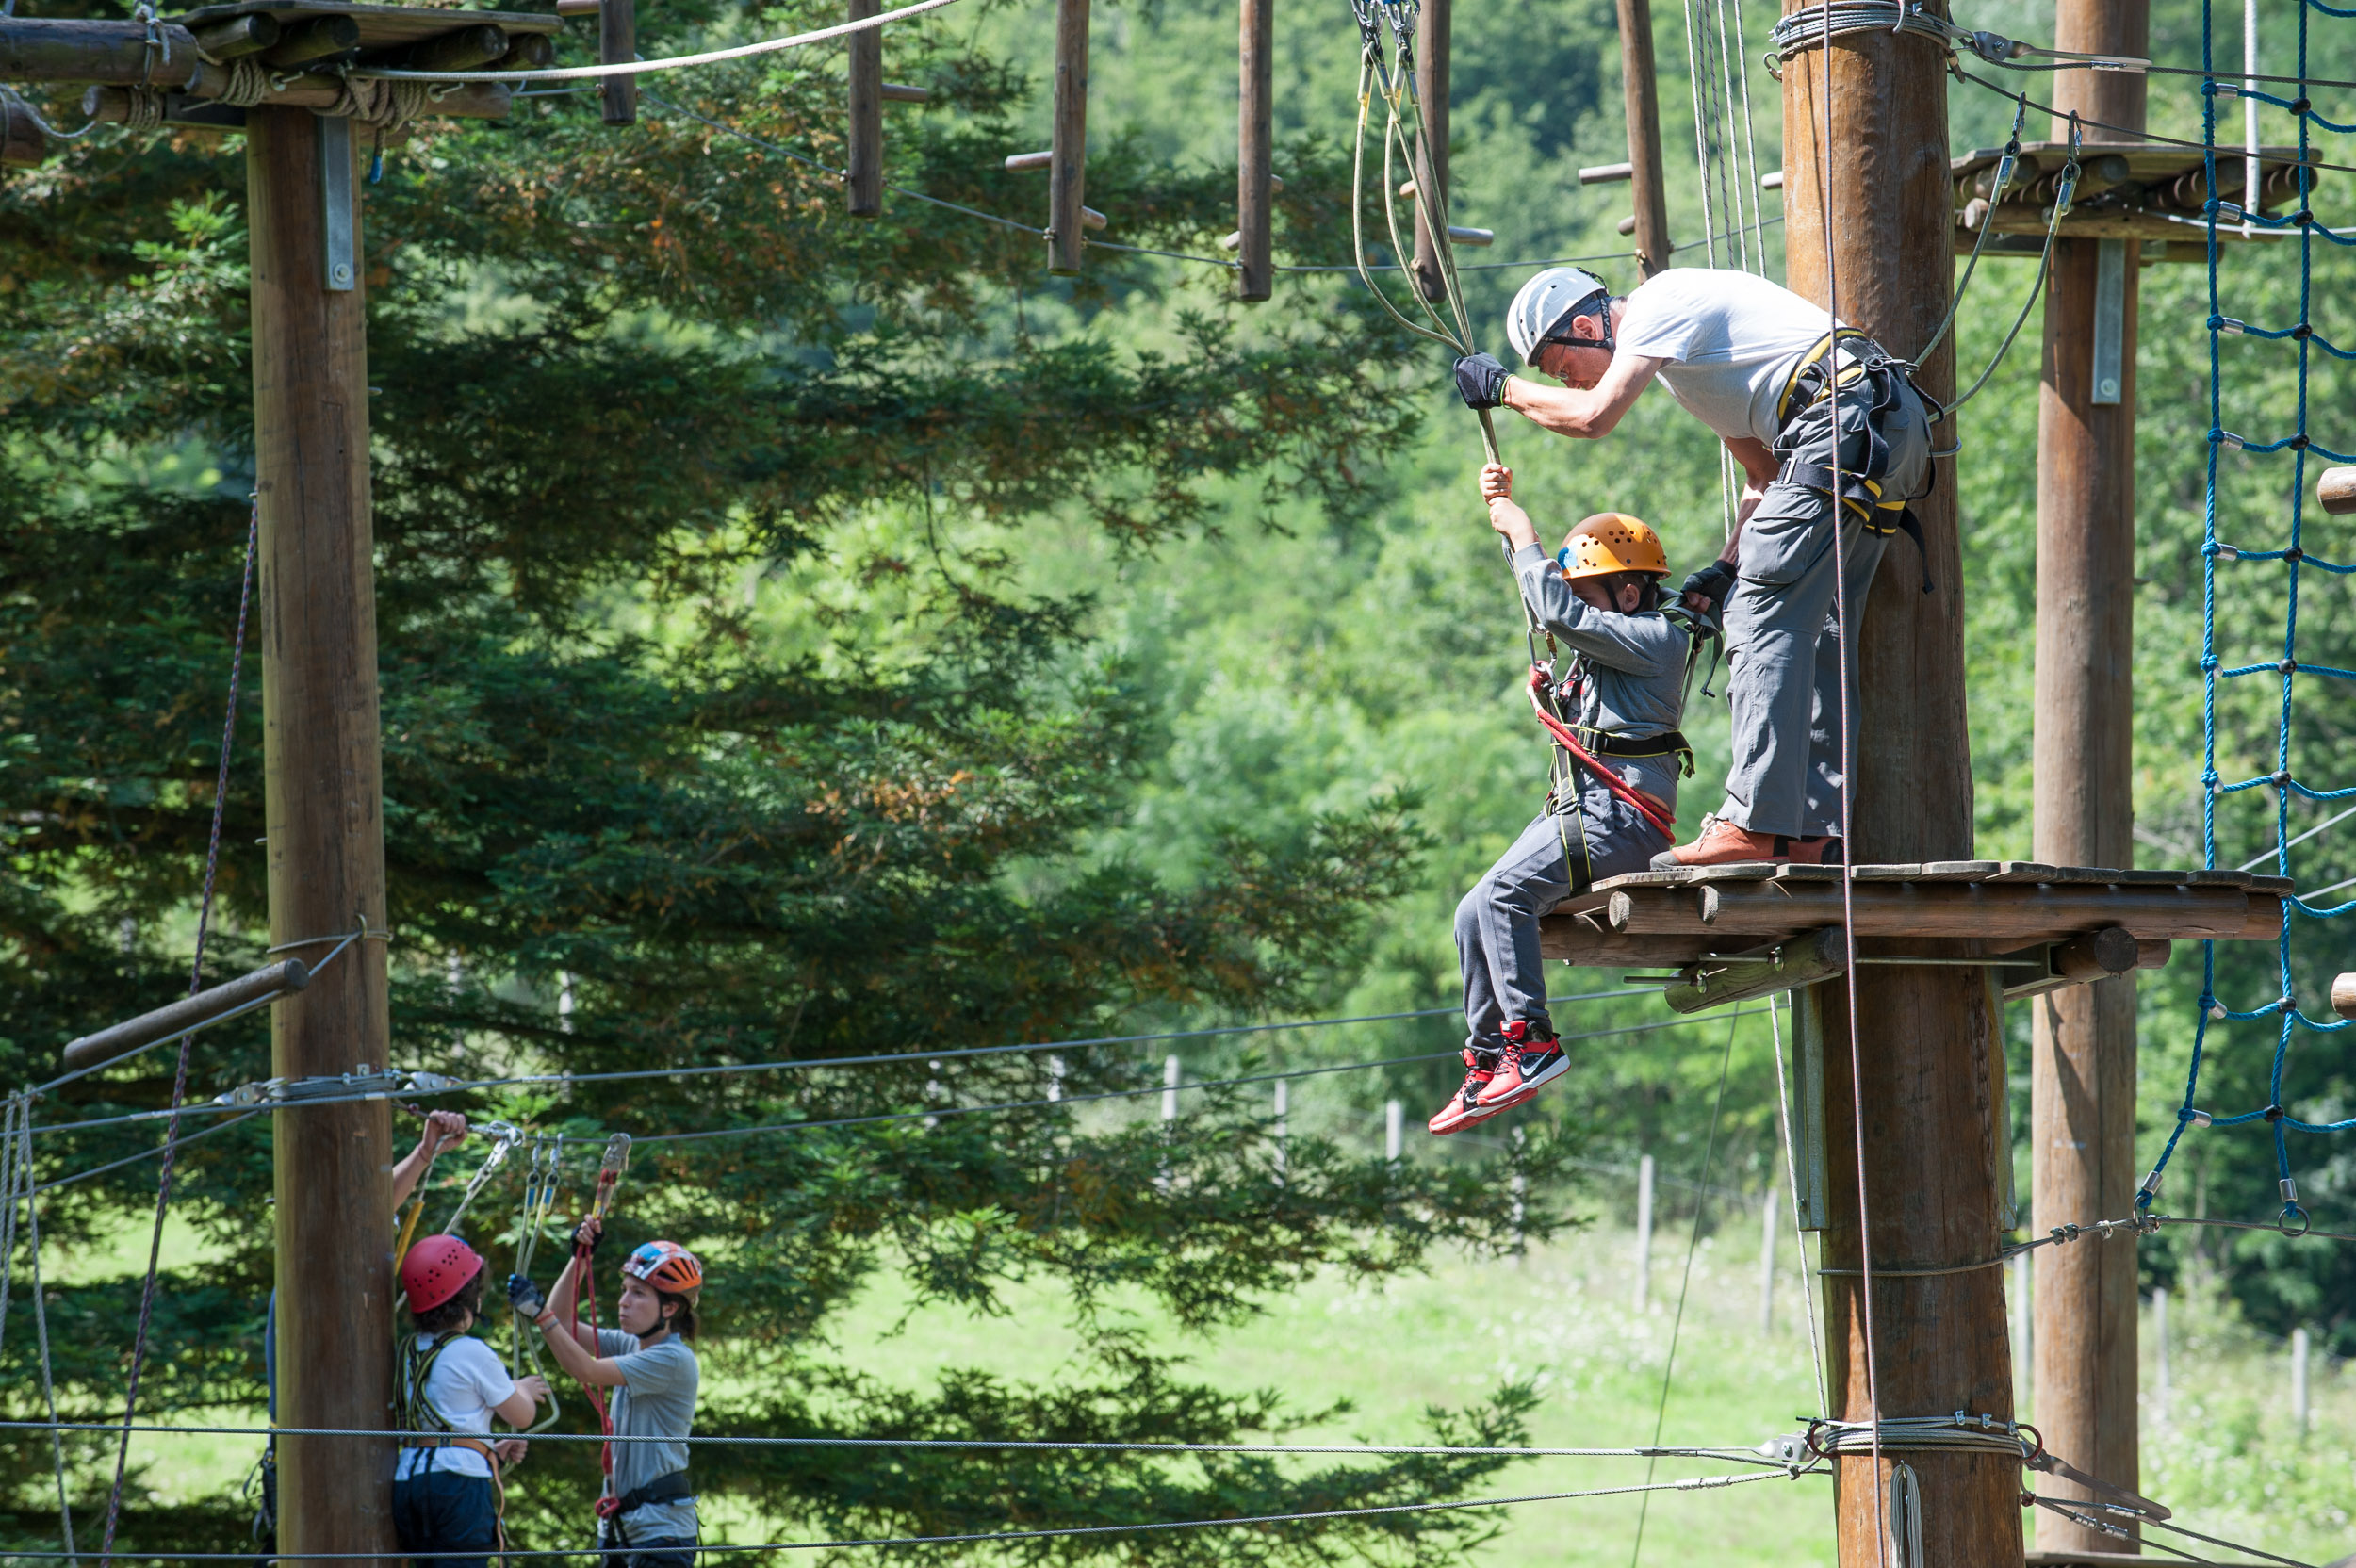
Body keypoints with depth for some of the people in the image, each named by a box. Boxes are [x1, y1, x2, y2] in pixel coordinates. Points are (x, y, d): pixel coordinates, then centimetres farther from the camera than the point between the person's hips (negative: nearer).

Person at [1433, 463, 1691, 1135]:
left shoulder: (1658, 638, -9)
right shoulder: (1610, 634, 19)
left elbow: (1559, 612, -19)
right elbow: (1547, 598, 31)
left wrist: (1524, 536, -7)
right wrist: (1504, 511, 20)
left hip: (1625, 814, -10)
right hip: (1580, 807, 10)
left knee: (1505, 890, -26)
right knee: (1474, 915, 3)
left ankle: (1533, 1041, -27)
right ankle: (1487, 1062, 6)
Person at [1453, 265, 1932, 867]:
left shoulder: (1661, 301, -2)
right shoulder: (1682, 348, 28)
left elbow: (1593, 415, -15)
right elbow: (1765, 470, 27)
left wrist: (1503, 388, 2)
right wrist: (1725, 569, 14)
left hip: (1849, 418, -11)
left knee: (1765, 615, -13)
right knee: (1818, 637, 9)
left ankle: (1756, 824, -20)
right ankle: (1818, 834, 4)